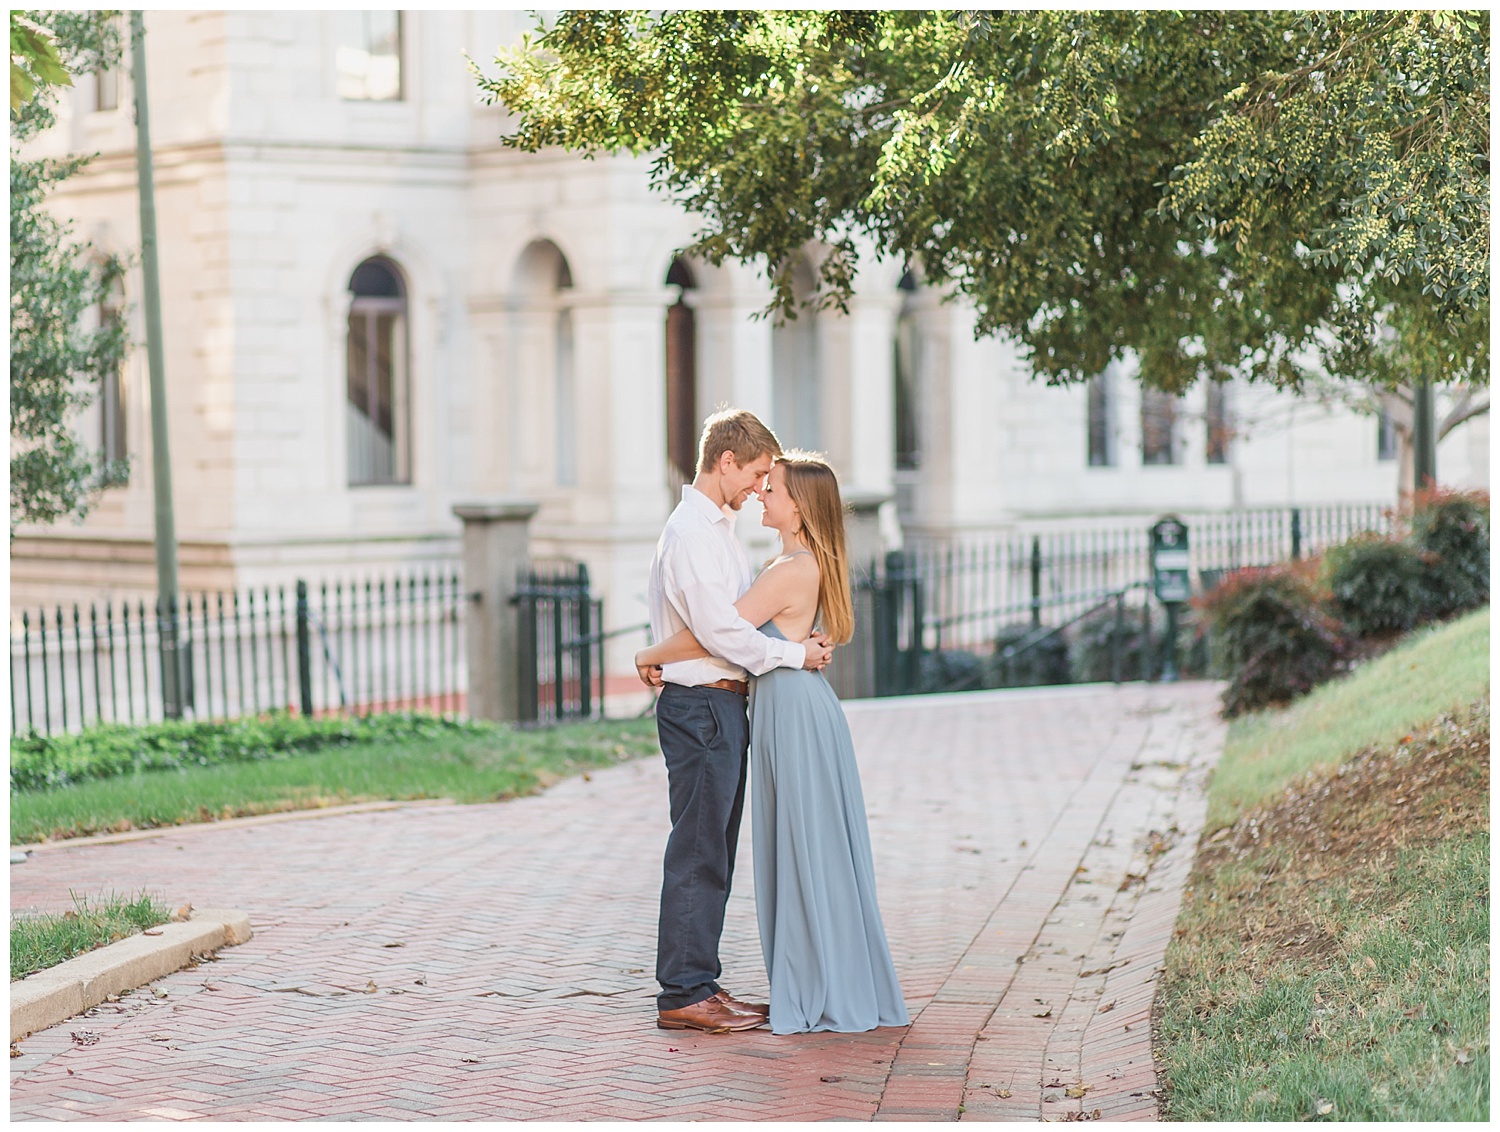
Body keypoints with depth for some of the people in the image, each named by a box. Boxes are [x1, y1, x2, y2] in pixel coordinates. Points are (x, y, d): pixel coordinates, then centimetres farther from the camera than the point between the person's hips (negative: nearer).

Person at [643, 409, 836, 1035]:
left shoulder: (717, 528, 17)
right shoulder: (690, 532, -15)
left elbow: (743, 614, 22)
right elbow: (717, 630, -21)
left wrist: (800, 637, 5)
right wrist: (794, 652, -12)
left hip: (723, 703, 10)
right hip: (700, 705, -10)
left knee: (714, 853, 13)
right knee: (697, 853, -7)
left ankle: (699, 984, 19)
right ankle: (683, 994, -2)